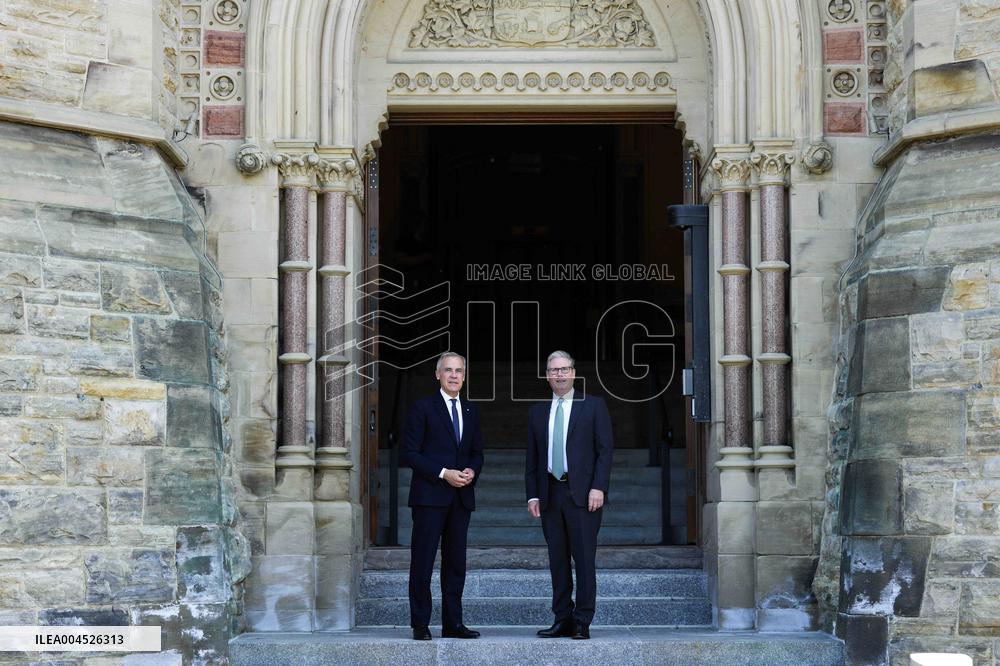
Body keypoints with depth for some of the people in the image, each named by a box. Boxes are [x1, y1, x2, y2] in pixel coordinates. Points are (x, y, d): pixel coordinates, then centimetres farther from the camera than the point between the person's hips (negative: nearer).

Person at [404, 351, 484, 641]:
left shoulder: (471, 411, 16)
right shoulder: (423, 408, -1)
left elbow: (477, 452, 20)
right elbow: (410, 452, -6)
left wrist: (472, 471, -3)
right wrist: (443, 473, -14)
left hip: (461, 497, 5)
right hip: (430, 495, -5)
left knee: (456, 562, 7)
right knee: (422, 561, -3)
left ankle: (452, 623, 12)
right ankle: (420, 624, 0)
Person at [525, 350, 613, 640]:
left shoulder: (593, 406, 4)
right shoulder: (538, 412, 15)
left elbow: (605, 450, -1)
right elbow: (532, 457, 15)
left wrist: (598, 487, -11)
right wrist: (532, 495, 6)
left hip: (582, 494, -4)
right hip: (550, 494, 4)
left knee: (584, 558, -6)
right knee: (557, 560, 6)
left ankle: (582, 622, -3)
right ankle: (562, 620, 10)